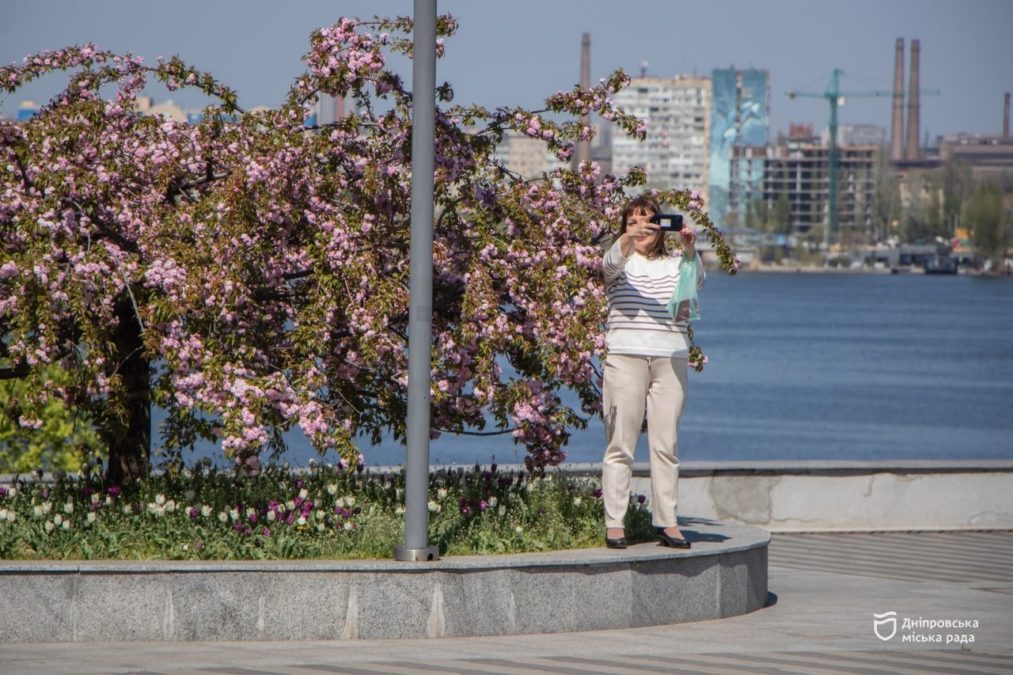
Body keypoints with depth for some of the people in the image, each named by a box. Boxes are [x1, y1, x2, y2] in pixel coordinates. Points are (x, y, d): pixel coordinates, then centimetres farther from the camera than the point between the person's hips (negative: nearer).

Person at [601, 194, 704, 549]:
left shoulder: (674, 263, 13)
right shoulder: (621, 262, 10)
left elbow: (696, 278, -8)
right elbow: (611, 262, -14)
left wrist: (689, 248, -28)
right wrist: (629, 238, -36)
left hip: (670, 358, 2)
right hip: (625, 357, -2)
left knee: (666, 445, 1)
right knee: (620, 444, -4)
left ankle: (667, 522, 4)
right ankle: (614, 523, -3)